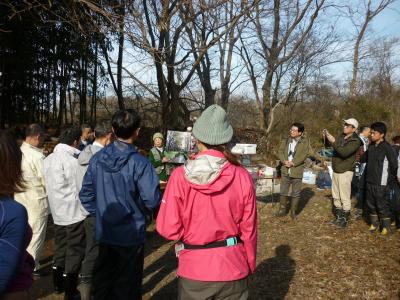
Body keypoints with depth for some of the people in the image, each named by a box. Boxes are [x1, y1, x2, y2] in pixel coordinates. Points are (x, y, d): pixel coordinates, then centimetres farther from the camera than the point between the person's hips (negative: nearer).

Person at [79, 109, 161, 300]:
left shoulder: (97, 159, -4)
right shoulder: (140, 163, -20)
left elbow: (86, 195, 1)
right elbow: (152, 200, -23)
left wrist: (100, 213, 12)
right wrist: (144, 211, -2)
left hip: (104, 233, 5)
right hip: (131, 235, -4)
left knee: (102, 281, 21)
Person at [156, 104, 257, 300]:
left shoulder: (181, 176, -14)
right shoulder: (242, 176, -10)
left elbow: (168, 229, -13)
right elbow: (248, 229, -3)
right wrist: (250, 265, 13)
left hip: (194, 269, -1)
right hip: (232, 267, 1)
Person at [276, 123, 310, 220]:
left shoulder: (305, 142, -5)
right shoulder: (285, 141, 7)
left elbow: (304, 155, -13)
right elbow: (280, 151, 1)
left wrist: (293, 163, -19)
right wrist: (284, 161, -16)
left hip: (297, 171, -3)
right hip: (285, 170, 3)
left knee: (296, 193, 6)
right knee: (283, 191, 10)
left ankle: (293, 212, 19)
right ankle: (282, 210, 23)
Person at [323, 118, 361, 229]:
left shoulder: (355, 141, -13)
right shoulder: (342, 136, 8)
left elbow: (344, 152, -28)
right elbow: (334, 148, 18)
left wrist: (333, 141, -28)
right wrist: (327, 136, 2)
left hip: (345, 172, -8)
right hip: (336, 170, 8)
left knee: (345, 198, -2)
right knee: (336, 196, 15)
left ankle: (345, 220, 10)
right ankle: (339, 217, 28)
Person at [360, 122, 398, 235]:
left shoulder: (387, 148, -14)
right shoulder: (371, 147, 7)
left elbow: (394, 164, -11)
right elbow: (364, 159, 22)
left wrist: (391, 179, -3)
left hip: (381, 183, -7)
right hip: (369, 181, 7)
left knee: (382, 205, 2)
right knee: (371, 204, 15)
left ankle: (386, 226, 18)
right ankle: (374, 223, 31)